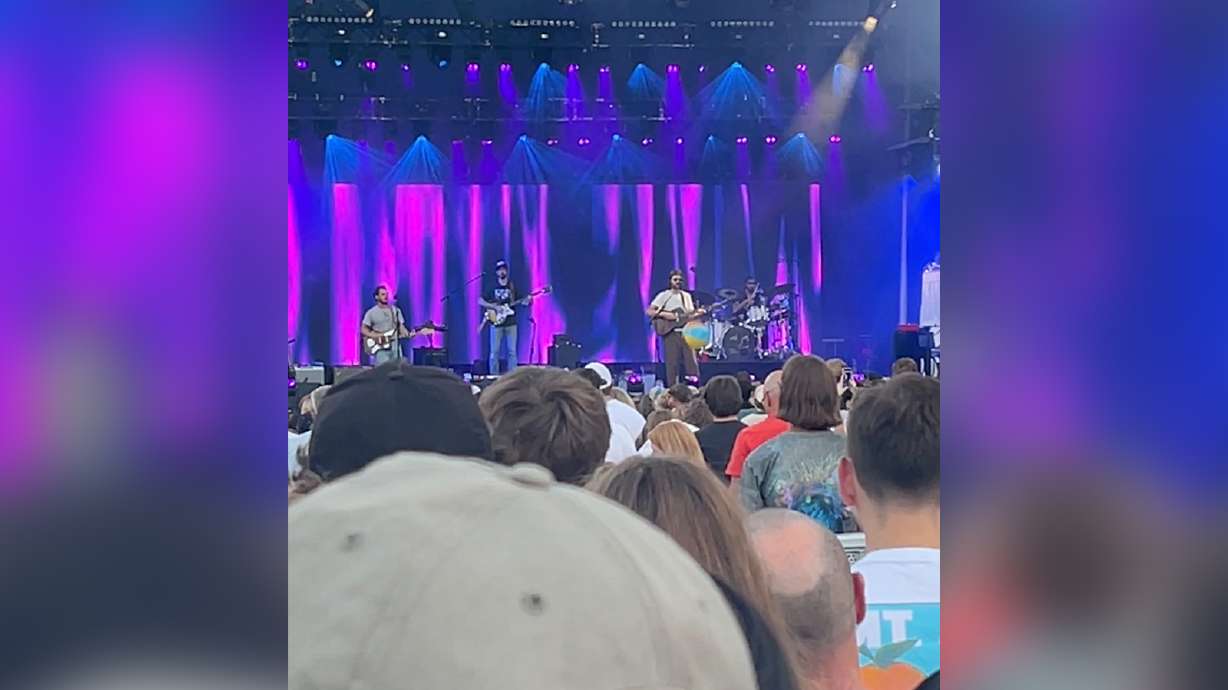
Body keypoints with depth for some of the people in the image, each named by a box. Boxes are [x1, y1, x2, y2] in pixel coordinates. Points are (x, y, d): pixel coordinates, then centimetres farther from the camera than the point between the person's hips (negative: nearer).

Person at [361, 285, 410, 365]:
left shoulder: (396, 310, 12)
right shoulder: (371, 313, 3)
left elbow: (401, 326, 11)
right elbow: (364, 329, 3)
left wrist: (408, 334, -9)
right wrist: (375, 336, -12)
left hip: (395, 346, 3)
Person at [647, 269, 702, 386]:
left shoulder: (686, 296, 16)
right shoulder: (663, 295, 2)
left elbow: (690, 314, 14)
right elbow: (649, 311, -4)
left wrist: (698, 313, -7)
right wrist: (664, 314, -16)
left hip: (686, 332, 4)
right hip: (670, 333, -3)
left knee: (691, 362, -2)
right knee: (672, 363, -3)